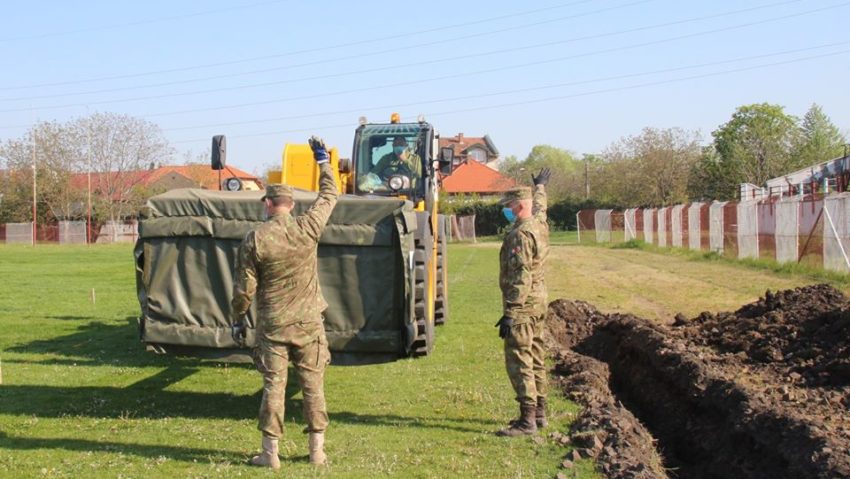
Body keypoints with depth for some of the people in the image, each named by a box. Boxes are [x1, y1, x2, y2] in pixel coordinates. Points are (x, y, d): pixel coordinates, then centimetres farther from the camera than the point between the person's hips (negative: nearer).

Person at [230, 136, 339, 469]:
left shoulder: (255, 240, -9)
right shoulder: (307, 229, -6)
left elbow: (244, 287, -5)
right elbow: (329, 196, 10)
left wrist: (237, 319, 9)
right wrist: (323, 160, 23)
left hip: (272, 325, -1)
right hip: (308, 323, 1)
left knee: (273, 386, 5)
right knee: (313, 386, 9)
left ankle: (270, 453, 10)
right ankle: (317, 450, 15)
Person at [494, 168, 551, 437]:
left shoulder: (521, 234, -19)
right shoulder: (539, 224, 9)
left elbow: (520, 277, -24)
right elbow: (539, 205, 34)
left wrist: (509, 314, -26)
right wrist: (540, 186, 55)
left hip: (522, 304, -10)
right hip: (539, 302, 10)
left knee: (518, 361, -9)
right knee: (535, 359, 15)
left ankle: (527, 420, -11)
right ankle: (539, 412, 23)